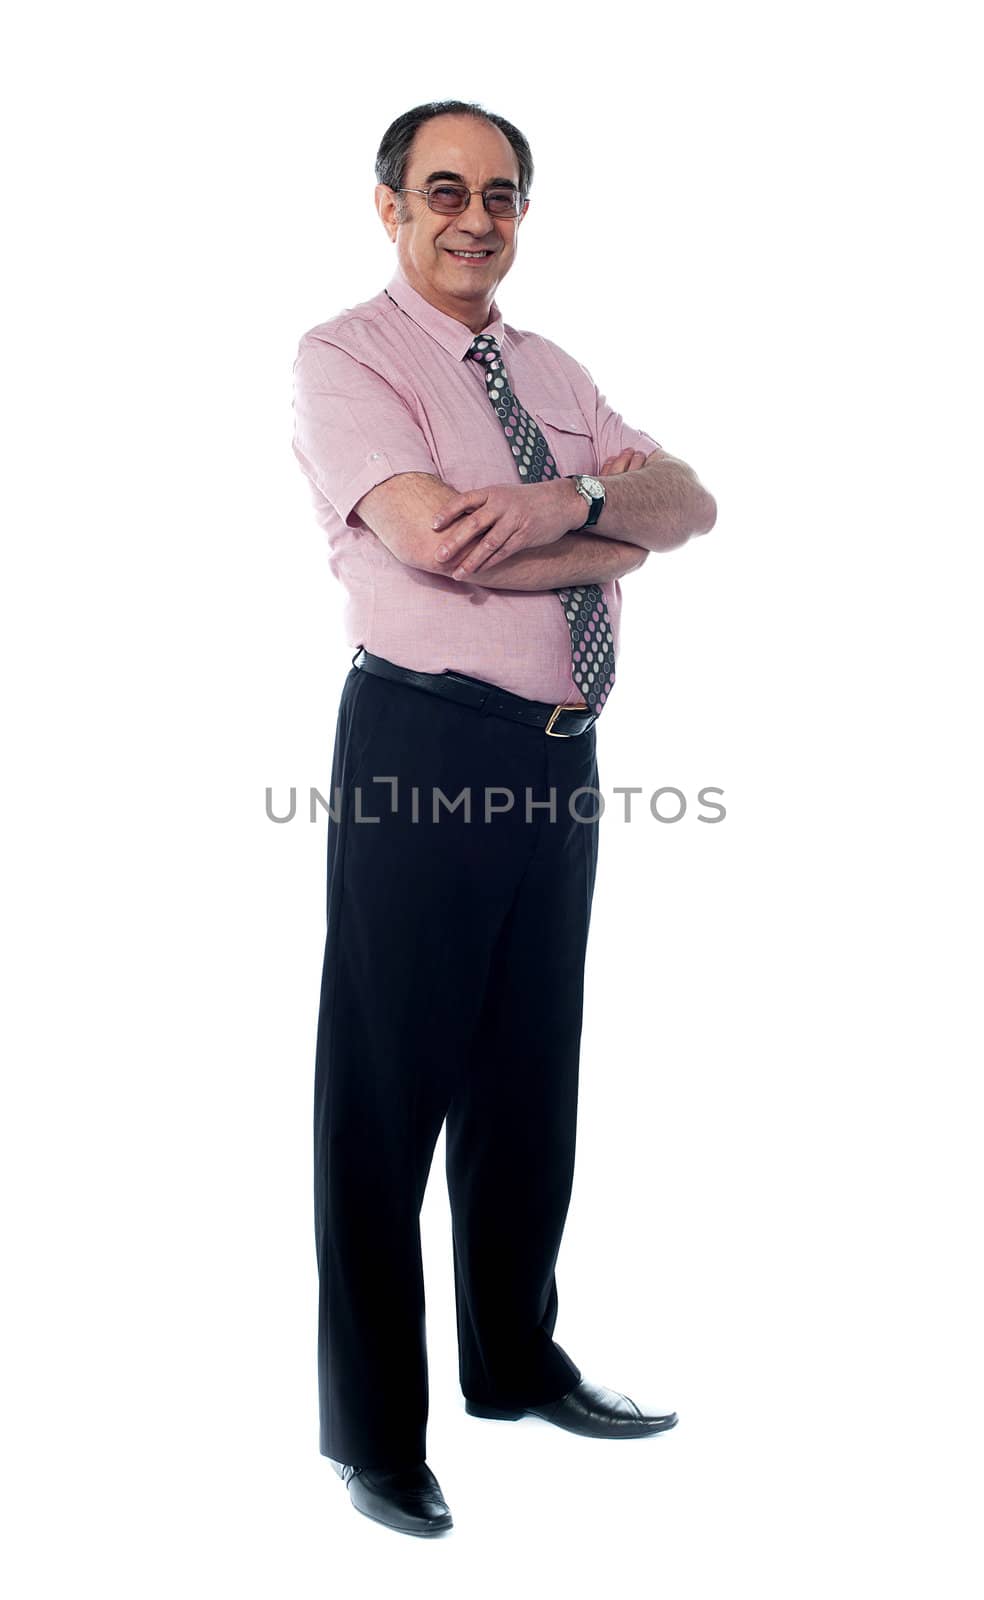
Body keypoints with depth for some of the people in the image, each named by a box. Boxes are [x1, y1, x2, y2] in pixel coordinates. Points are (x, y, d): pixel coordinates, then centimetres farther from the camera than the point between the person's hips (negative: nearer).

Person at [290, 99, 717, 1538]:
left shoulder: (555, 376, 17)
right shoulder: (344, 359, -4)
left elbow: (693, 505, 4)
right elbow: (439, 539, -21)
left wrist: (571, 496, -17)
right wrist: (613, 530, -7)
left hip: (562, 756, 7)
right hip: (421, 754, -7)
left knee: (530, 1080, 17)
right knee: (387, 1093, 3)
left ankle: (516, 1364, 37)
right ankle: (372, 1432, 20)